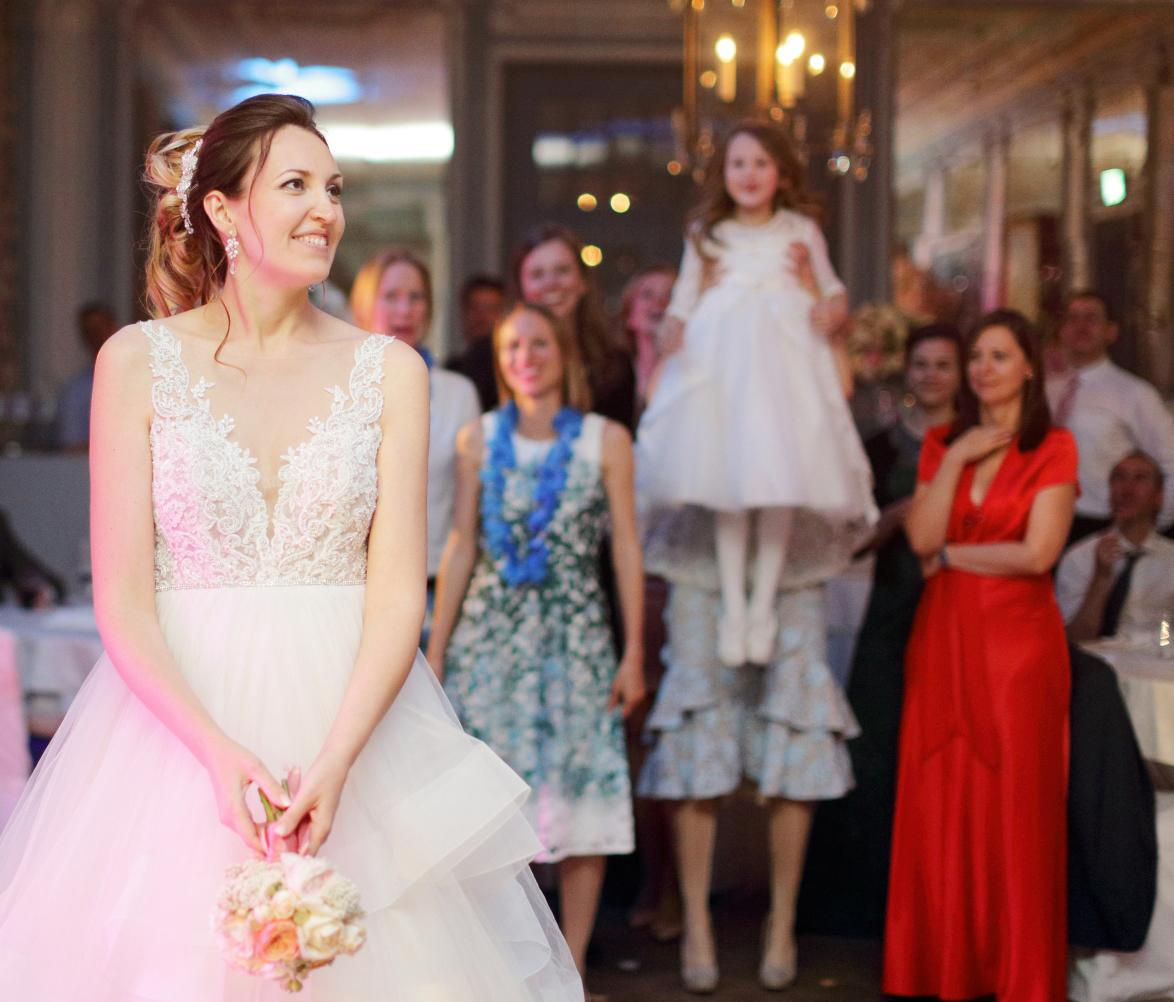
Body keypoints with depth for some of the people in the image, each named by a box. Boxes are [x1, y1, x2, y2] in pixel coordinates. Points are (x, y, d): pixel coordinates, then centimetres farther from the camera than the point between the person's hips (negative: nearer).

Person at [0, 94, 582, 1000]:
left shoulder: (389, 371, 3)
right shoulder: (137, 362, 0)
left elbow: (399, 594, -3)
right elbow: (122, 601, -5)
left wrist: (335, 763, -18)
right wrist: (220, 754, -18)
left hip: (353, 714, 1)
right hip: (179, 713, -1)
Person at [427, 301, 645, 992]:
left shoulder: (606, 440, 0)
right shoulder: (478, 440, 4)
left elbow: (626, 546, 1)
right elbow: (462, 546, 6)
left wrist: (633, 652, -3)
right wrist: (435, 651, 4)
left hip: (575, 637, -1)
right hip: (490, 635, 1)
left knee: (580, 799, 0)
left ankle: (571, 967, 10)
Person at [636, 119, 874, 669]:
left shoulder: (800, 231, 11)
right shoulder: (706, 234, 13)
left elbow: (832, 293, 14)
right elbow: (684, 300, 12)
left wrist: (831, 310, -8)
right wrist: (673, 325, -8)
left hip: (784, 360, 0)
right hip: (720, 363, 1)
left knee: (778, 480, -5)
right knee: (727, 481, -3)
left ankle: (763, 603, 4)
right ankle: (732, 604, 4)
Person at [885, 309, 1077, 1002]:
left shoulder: (1054, 448, 0)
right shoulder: (942, 444, 12)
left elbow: (1038, 554, -11)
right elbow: (921, 538, -2)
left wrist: (951, 555, -3)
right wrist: (955, 460, -7)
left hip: (1017, 637, -4)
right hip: (944, 634, 4)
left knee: (1015, 807, -1)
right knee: (941, 806, 2)